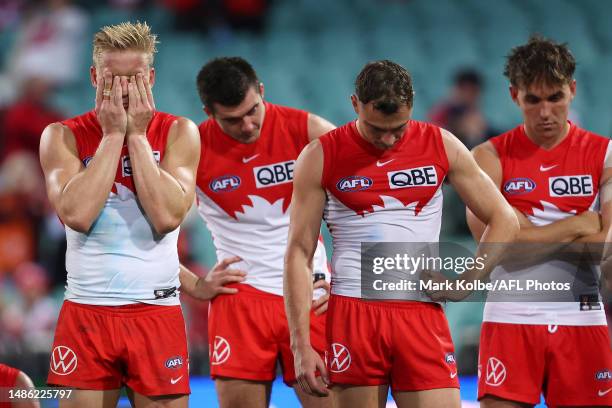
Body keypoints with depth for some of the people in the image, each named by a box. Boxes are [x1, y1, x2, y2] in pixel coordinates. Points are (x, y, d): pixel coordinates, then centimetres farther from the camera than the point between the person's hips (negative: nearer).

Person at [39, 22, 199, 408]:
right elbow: (77, 214, -15)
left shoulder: (179, 132, 3)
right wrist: (113, 135, -10)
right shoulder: (63, 136, 2)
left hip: (157, 313, 0)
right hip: (86, 313, 0)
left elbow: (168, 217, -13)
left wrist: (137, 135, -9)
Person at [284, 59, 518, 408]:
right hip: (353, 313, -1)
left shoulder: (441, 146, 5)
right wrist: (301, 345, -6)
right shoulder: (322, 158, 1)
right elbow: (299, 253, 1)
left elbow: (504, 221, 10)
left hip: (422, 314, 1)